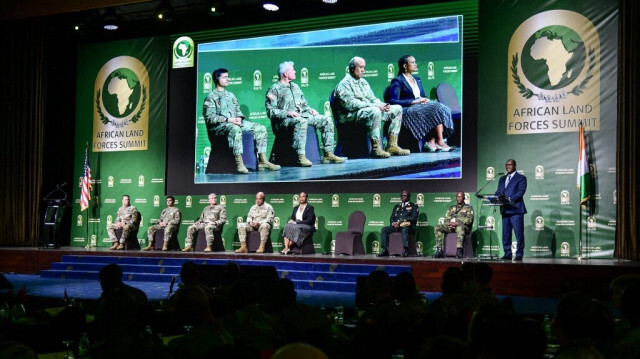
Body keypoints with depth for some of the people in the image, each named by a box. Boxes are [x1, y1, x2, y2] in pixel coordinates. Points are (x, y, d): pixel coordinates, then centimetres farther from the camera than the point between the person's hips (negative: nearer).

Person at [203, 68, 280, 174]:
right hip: (218, 126, -7)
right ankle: (239, 163, -47)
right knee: (235, 129, -42)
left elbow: (238, 110, 22)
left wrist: (239, 118, -3)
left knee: (260, 128, -9)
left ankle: (262, 160, -15)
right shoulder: (211, 97, 3)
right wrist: (227, 119, -19)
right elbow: (209, 117, -9)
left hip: (235, 122, 7)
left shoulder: (231, 95, 27)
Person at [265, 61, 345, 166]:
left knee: (327, 120, -6)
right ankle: (301, 157, -43)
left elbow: (304, 104, 30)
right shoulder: (274, 89, 1)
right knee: (301, 121, -40)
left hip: (302, 115, 8)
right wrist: (288, 113, -21)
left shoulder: (295, 87, 26)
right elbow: (270, 112, -9)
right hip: (284, 120, -8)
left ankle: (328, 154, -9)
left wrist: (310, 110, 7)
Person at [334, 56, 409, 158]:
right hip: (351, 116, -9)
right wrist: (374, 106, -22)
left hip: (372, 111, 9)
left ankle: (392, 146, -6)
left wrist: (381, 105, -3)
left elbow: (372, 99, 23)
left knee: (397, 109, 2)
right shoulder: (344, 84, -5)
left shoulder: (363, 82, 23)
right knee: (375, 111, -38)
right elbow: (350, 104, -18)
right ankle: (376, 148, -34)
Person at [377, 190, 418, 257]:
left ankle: (405, 251, -47)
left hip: (408, 226, -5)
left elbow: (414, 218, -1)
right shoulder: (396, 206, 27)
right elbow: (392, 218, 21)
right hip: (396, 226, 5)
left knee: (404, 230, -40)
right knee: (384, 229, -21)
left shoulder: (413, 206, 12)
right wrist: (393, 223, -5)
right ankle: (385, 250, -25)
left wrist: (402, 220, -12)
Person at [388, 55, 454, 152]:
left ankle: (431, 142, -35)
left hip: (421, 106, 7)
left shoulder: (417, 79, 26)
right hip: (407, 110, -7)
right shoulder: (397, 81, 0)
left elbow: (423, 96, 25)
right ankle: (440, 141, -31)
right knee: (436, 108, -29)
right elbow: (393, 101, -11)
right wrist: (414, 101, -17)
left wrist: (425, 100, -2)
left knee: (441, 108, -24)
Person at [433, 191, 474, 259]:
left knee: (460, 227, -43)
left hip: (464, 226, -5)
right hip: (451, 227, 5)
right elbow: (446, 218, 19)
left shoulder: (468, 207, 12)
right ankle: (439, 250, -25)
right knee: (437, 228, -20)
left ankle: (459, 250, -54)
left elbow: (469, 220, -2)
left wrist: (457, 223, -15)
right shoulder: (452, 208, 27)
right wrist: (449, 223, -6)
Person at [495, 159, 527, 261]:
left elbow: (521, 191, -10)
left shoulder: (521, 178, 2)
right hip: (505, 210, 6)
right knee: (505, 233, 6)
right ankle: (507, 254, 11)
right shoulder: (502, 179, 22)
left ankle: (519, 255, -2)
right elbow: (498, 192, 18)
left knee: (519, 233, -6)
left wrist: (510, 199, -23)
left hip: (516, 209, -6)